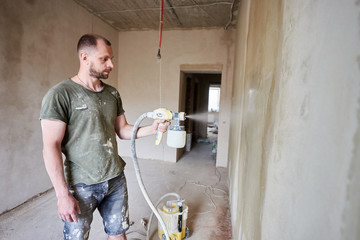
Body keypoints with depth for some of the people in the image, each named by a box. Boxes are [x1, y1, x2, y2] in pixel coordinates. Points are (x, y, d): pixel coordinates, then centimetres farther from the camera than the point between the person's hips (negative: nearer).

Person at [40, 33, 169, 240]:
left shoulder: (112, 93, 5)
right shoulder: (59, 95, -13)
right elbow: (51, 147, -14)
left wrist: (152, 129, -7)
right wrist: (62, 195, -14)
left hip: (116, 179, 5)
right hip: (82, 186, -4)